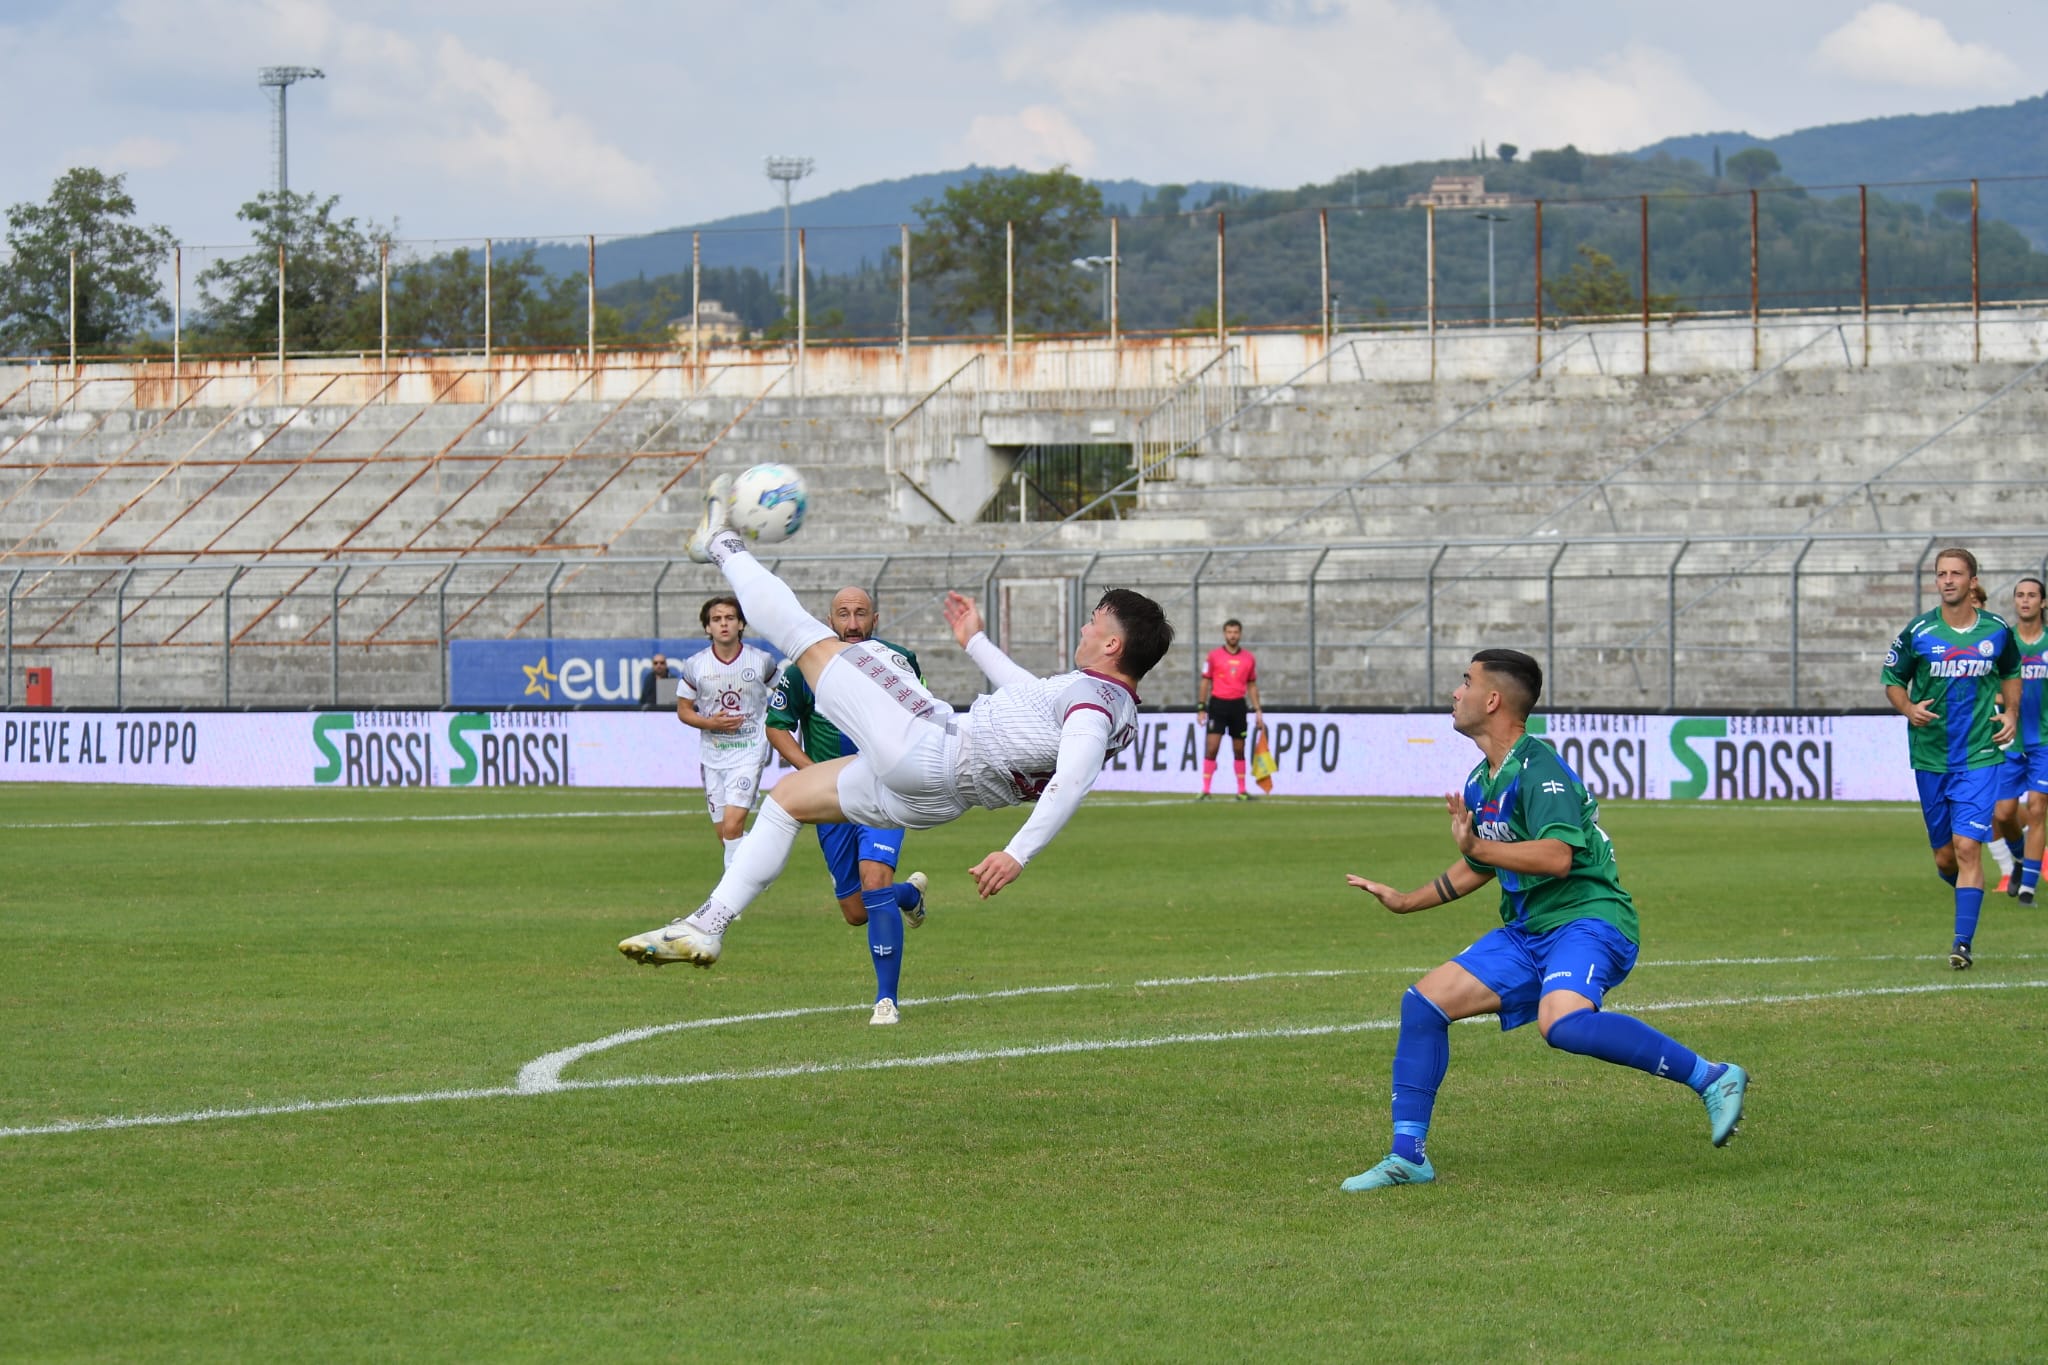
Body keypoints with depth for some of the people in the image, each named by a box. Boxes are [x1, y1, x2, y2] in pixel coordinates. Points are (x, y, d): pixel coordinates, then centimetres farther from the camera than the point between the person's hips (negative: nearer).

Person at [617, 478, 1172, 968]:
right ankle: (707, 926, 24)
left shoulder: (1093, 700, -19)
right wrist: (977, 642, 39)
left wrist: (1019, 853, -44)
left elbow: (1071, 779, -35)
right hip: (925, 797, 10)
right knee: (787, 796, 24)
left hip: (929, 754, -10)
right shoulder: (1117, 709, 11)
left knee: (817, 648, 5)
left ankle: (724, 548, 27)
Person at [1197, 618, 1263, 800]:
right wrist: (1201, 708, -4)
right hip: (1218, 704, -3)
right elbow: (1206, 682, 3)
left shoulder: (1249, 658, 8)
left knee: (1239, 750, 8)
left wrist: (1258, 711, 7)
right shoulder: (1214, 656, 1)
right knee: (1212, 748, -9)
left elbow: (1252, 686, 13)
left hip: (1238, 705, 3)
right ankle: (1205, 790, -8)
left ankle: (1242, 791, 14)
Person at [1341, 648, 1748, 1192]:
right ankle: (1408, 1156, 8)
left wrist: (1476, 847, -32)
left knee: (1562, 1021, -36)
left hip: (1588, 919, -9)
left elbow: (1557, 856, -29)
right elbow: (1482, 869, 30)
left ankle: (1713, 1079, -27)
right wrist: (1405, 902, 34)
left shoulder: (1537, 768, -15)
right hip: (1527, 932, 10)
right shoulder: (1480, 782, 14)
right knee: (1424, 1000, 2)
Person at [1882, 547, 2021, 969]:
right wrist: (1908, 708, -13)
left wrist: (2011, 713, 5)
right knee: (1945, 858, 7)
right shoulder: (1918, 632, -3)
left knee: (1966, 846, -14)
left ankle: (1963, 943, -13)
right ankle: (1967, 891, 41)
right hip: (1930, 757, 1)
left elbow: (2010, 672, 21)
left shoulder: (1997, 632, 1)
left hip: (1979, 756, -1)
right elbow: (1892, 680, 7)